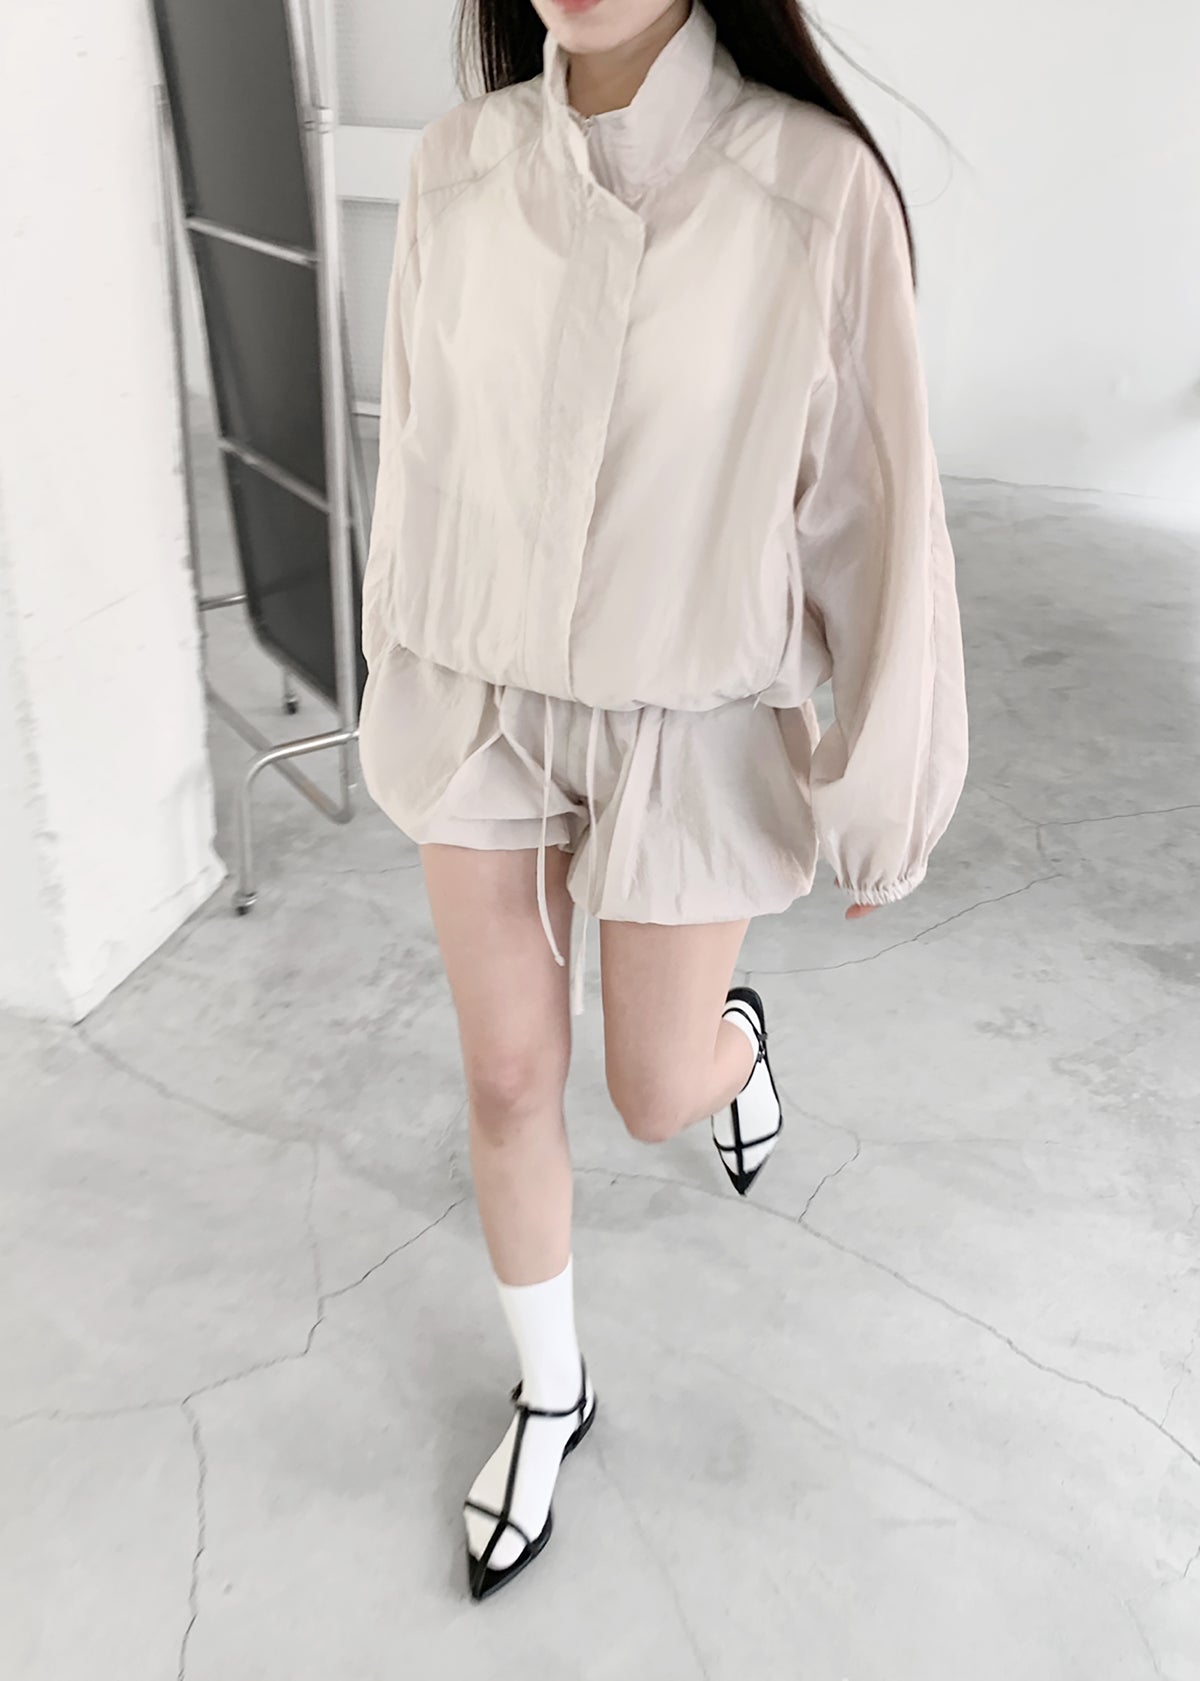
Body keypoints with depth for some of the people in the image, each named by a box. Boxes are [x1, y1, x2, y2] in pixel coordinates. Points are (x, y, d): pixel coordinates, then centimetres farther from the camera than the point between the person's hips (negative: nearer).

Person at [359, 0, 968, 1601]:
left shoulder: (818, 185, -15)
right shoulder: (458, 170, -4)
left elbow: (876, 501, -9)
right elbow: (418, 447, 6)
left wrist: (884, 778, -4)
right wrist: (402, 684, 14)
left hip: (687, 733, -2)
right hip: (482, 713, 3)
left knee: (657, 1093, 12)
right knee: (509, 1081, 12)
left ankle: (735, 1034, 52)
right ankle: (551, 1393, 38)